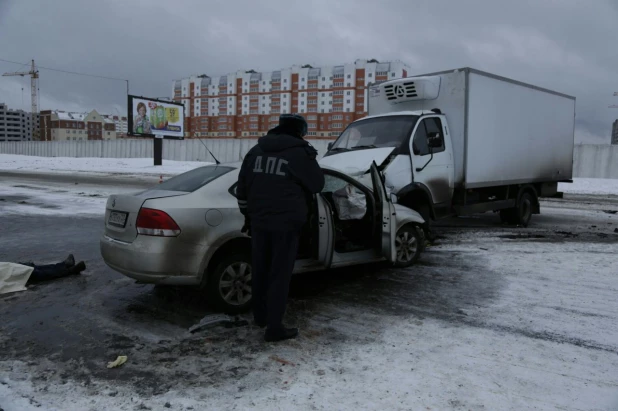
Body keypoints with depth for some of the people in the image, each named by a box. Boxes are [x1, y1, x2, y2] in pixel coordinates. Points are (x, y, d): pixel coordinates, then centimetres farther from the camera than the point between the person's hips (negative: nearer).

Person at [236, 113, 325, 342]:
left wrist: (248, 216, 23)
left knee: (260, 270, 17)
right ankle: (274, 327, 6)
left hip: (259, 221, 6)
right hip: (286, 223, -6)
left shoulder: (256, 151, 10)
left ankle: (260, 316, 33)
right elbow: (317, 185, 2)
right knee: (279, 274, 1)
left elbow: (242, 189, 14)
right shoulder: (300, 153, -8)